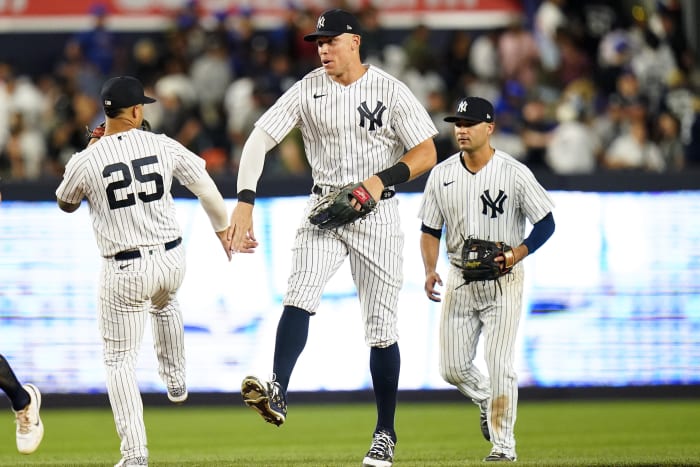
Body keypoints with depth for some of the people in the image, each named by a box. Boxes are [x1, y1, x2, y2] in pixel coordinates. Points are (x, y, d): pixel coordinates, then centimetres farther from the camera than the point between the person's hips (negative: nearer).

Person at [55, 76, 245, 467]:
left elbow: (66, 204, 9)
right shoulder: (163, 146, -5)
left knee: (119, 360, 5)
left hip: (125, 271, -3)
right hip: (172, 259, 3)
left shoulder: (86, 161, -11)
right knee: (165, 304, 41)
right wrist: (224, 228, 20)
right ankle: (176, 381, 53)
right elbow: (206, 188, 4)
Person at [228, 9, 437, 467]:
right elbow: (260, 138, -7)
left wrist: (383, 180, -22)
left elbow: (427, 154, -6)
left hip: (378, 213, -2)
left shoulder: (391, 91, -7)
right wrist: (245, 200, -20)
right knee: (300, 294, -23)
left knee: (381, 326, 2)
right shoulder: (308, 90, -1)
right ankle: (278, 394, -36)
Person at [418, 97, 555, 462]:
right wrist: (430, 270, -9)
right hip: (459, 279, 4)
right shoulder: (442, 174, 1)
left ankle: (503, 444, -2)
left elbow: (546, 223, -6)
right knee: (452, 368, 3)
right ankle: (487, 401, 34)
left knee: (499, 365, -10)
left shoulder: (515, 173, -10)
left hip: (503, 282, -4)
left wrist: (516, 255, -21)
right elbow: (430, 229, 8)